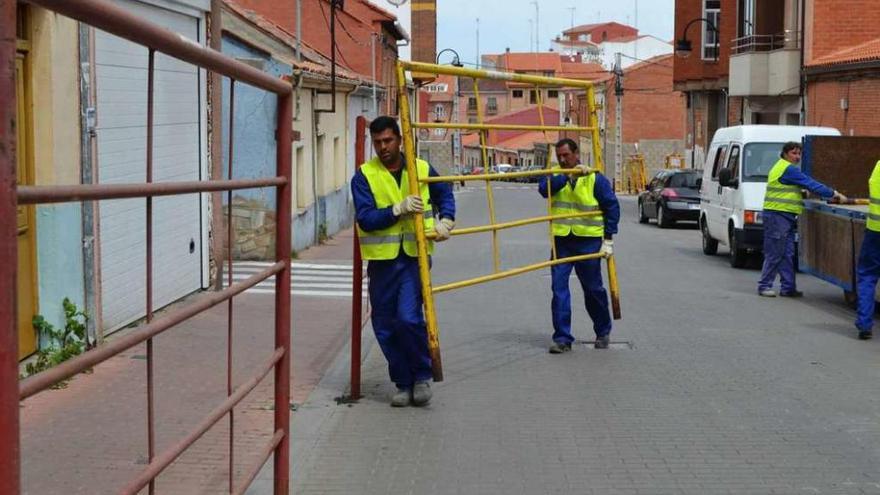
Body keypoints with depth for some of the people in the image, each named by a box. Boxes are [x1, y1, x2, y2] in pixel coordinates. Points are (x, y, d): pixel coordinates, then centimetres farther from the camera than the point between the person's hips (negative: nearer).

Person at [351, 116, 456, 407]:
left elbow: (445, 194, 24)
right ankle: (403, 384, 22)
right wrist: (399, 209, -24)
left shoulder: (422, 169, 5)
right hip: (382, 260, 1)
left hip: (415, 256, -1)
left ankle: (422, 376, 6)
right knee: (385, 327, 6)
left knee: (409, 317, -16)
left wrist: (446, 220, 7)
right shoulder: (364, 177, -3)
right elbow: (365, 218, -14)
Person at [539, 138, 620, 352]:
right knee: (559, 288, -6)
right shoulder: (555, 176, 5)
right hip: (561, 240, 2)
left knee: (593, 289, 10)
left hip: (588, 241, -2)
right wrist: (568, 175, -26)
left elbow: (612, 206, 1)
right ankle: (562, 338, 0)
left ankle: (603, 332, 30)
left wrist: (608, 239, -3)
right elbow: (544, 188, -18)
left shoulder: (595, 179, -1)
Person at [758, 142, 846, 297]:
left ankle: (788, 287, 10)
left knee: (787, 255, 8)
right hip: (777, 216, -10)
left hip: (785, 217, 10)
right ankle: (764, 286, 1)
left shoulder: (781, 167, 21)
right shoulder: (789, 169, -12)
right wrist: (834, 194, -10)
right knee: (775, 254, -5)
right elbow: (811, 185, -14)